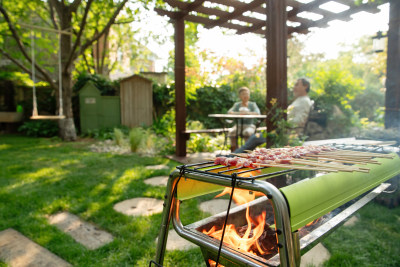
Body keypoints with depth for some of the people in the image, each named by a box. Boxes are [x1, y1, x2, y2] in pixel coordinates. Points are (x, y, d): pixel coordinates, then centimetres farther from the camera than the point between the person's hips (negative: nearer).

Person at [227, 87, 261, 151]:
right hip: (238, 125, 2)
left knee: (247, 132, -35)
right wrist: (238, 113, -24)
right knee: (232, 132, -29)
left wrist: (247, 113, -29)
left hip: (249, 126, -2)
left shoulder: (252, 104, 7)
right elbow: (229, 112, -3)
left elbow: (257, 113, -11)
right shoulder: (237, 104, 12)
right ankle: (233, 150, -18)